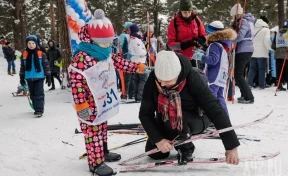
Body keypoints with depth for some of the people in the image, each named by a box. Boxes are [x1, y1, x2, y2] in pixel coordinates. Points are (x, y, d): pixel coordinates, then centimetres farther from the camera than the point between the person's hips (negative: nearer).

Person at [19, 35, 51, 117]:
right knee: (32, 95, 12)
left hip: (39, 77, -4)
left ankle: (39, 110, -7)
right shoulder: (24, 55, 4)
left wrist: (48, 77, -1)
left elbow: (46, 66, 0)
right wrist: (22, 78, 11)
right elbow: (22, 67, 12)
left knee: (39, 94, -7)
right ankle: (37, 108, 24)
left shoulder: (41, 54, -4)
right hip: (29, 78, 4)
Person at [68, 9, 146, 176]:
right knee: (93, 131, 0)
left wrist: (137, 67, 21)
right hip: (90, 103, -9)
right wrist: (81, 105, -25)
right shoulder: (82, 56, -24)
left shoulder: (106, 53, 4)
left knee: (102, 128, 21)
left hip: (103, 100, 9)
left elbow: (118, 61, 20)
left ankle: (103, 152, 38)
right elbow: (76, 81, -25)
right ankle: (96, 162, 10)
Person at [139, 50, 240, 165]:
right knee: (154, 153, -7)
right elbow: (145, 113, -19)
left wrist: (231, 146, -33)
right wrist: (158, 139, -32)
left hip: (196, 120, -3)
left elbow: (215, 110, -32)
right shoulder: (153, 79, -25)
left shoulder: (192, 78, -33)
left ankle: (186, 148, -4)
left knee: (175, 118, -34)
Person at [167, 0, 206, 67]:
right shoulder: (174, 22, -7)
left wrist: (199, 41, -16)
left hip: (194, 58, 3)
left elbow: (204, 37, 8)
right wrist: (183, 45, -27)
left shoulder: (197, 20, 1)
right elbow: (170, 43, -10)